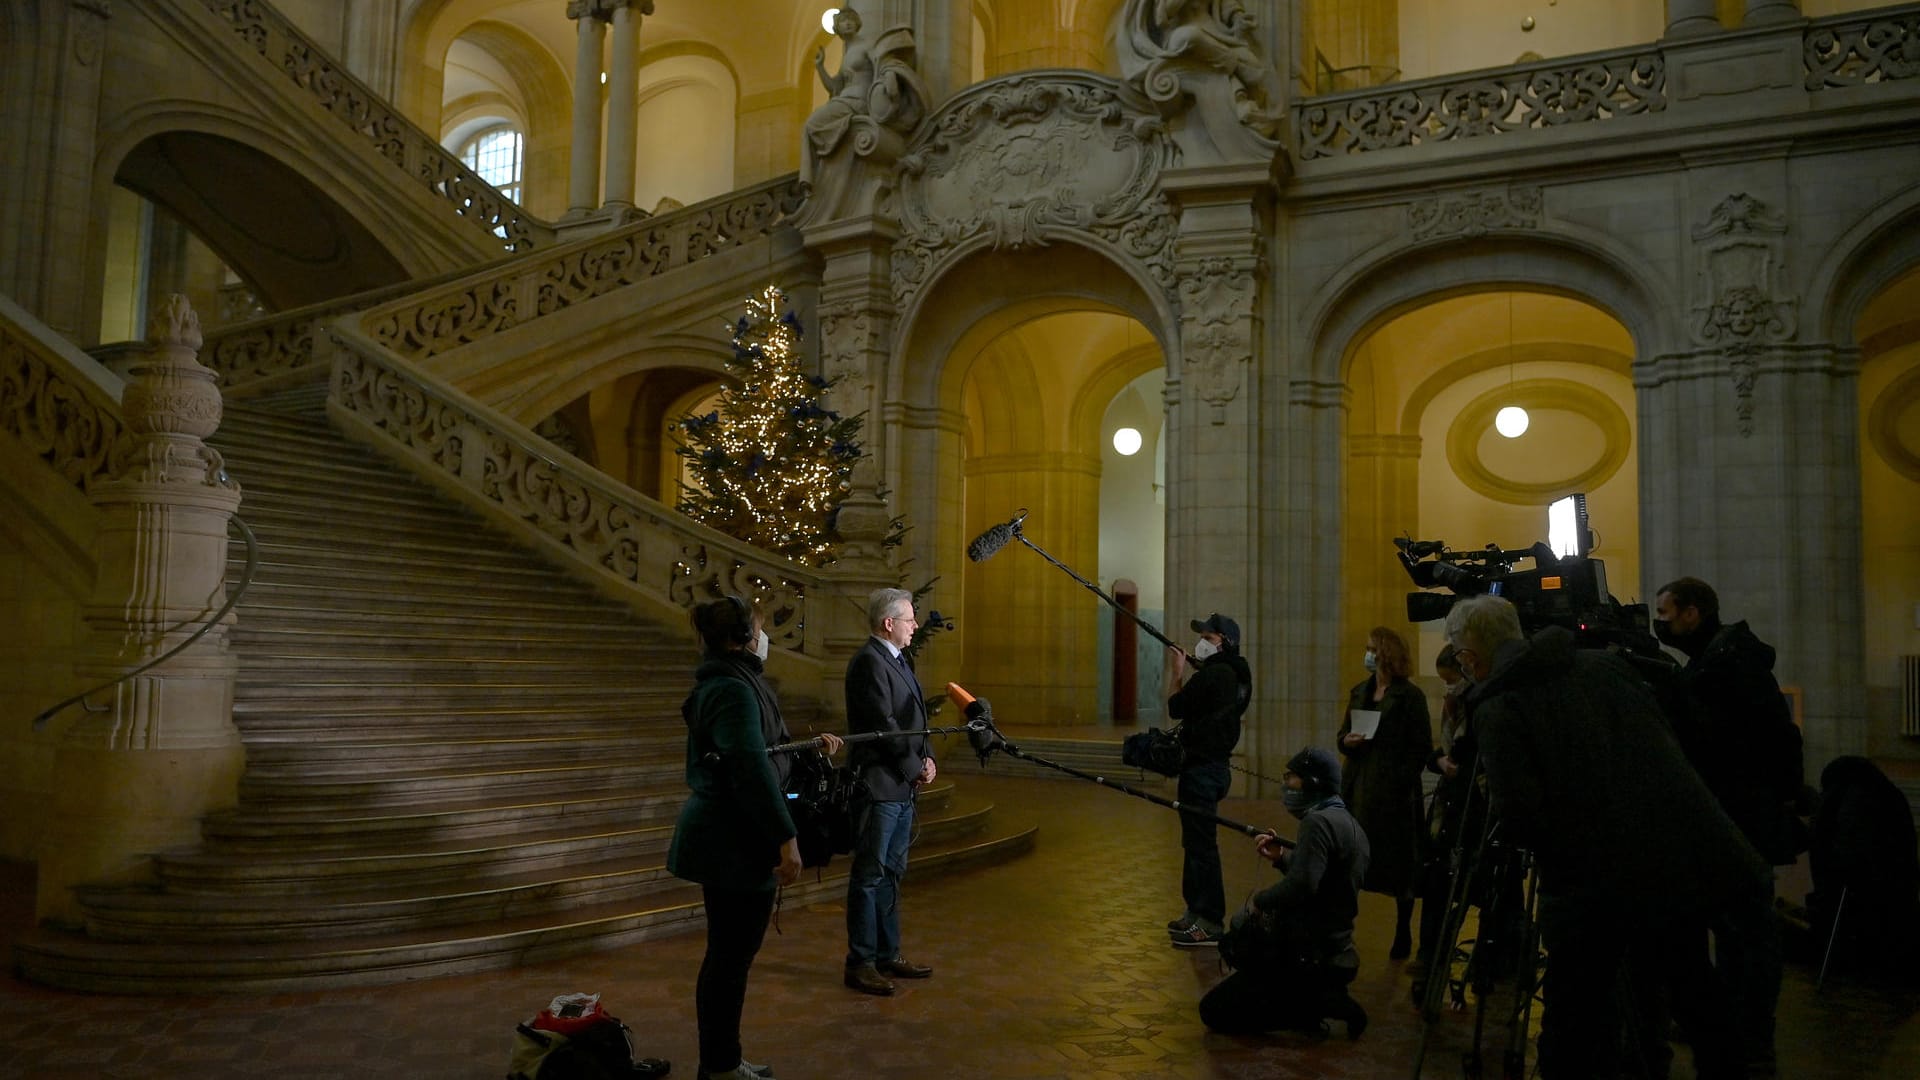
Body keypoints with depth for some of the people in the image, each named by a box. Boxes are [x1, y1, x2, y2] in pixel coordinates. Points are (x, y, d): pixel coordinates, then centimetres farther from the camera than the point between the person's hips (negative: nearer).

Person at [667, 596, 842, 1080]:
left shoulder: (730, 682, 14)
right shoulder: (733, 691, -20)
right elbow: (752, 770, -25)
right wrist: (786, 838, -25)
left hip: (725, 837, 11)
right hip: (733, 843, -11)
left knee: (730, 951, 17)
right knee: (732, 954, 0)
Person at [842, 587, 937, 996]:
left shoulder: (899, 660, 15)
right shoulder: (869, 662, -16)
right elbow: (884, 725, -20)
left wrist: (926, 757, 2)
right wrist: (915, 768, -12)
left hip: (903, 787, 10)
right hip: (879, 786, -10)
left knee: (891, 874, 16)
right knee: (869, 877, -1)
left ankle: (888, 955, 26)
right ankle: (860, 964, 8)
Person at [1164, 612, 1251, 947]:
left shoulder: (1212, 674, -19)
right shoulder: (1237, 674, 11)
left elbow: (1175, 708, -11)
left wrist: (1175, 671, 2)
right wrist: (1186, 672, 10)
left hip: (1201, 769, -10)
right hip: (1215, 766, 10)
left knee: (1201, 844, -5)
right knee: (1196, 841, 18)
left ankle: (1210, 924, 0)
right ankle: (1197, 911, 28)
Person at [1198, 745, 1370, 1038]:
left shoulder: (1319, 822, -21)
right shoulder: (1348, 823, 8)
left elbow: (1302, 886, -31)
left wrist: (1259, 900, -15)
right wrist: (1281, 857, 7)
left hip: (1306, 958, -10)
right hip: (1334, 947, 10)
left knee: (1214, 1012, -2)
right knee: (1242, 927, 31)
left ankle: (1320, 1004, -7)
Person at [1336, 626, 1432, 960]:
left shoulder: (1410, 696, -5)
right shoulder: (1359, 693, 13)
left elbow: (1421, 748, -7)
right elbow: (1343, 736, 18)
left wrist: (1401, 782, -14)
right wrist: (1347, 741, -5)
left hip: (1395, 791, -5)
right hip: (1358, 788, 5)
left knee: (1399, 866, 4)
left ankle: (1403, 934, 17)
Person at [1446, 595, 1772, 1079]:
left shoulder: (1497, 710, -10)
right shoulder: (1602, 663, 9)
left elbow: (1518, 818, -18)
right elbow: (1665, 734, 15)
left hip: (1594, 885, -6)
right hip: (1686, 861, 7)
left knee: (1571, 1026, 8)